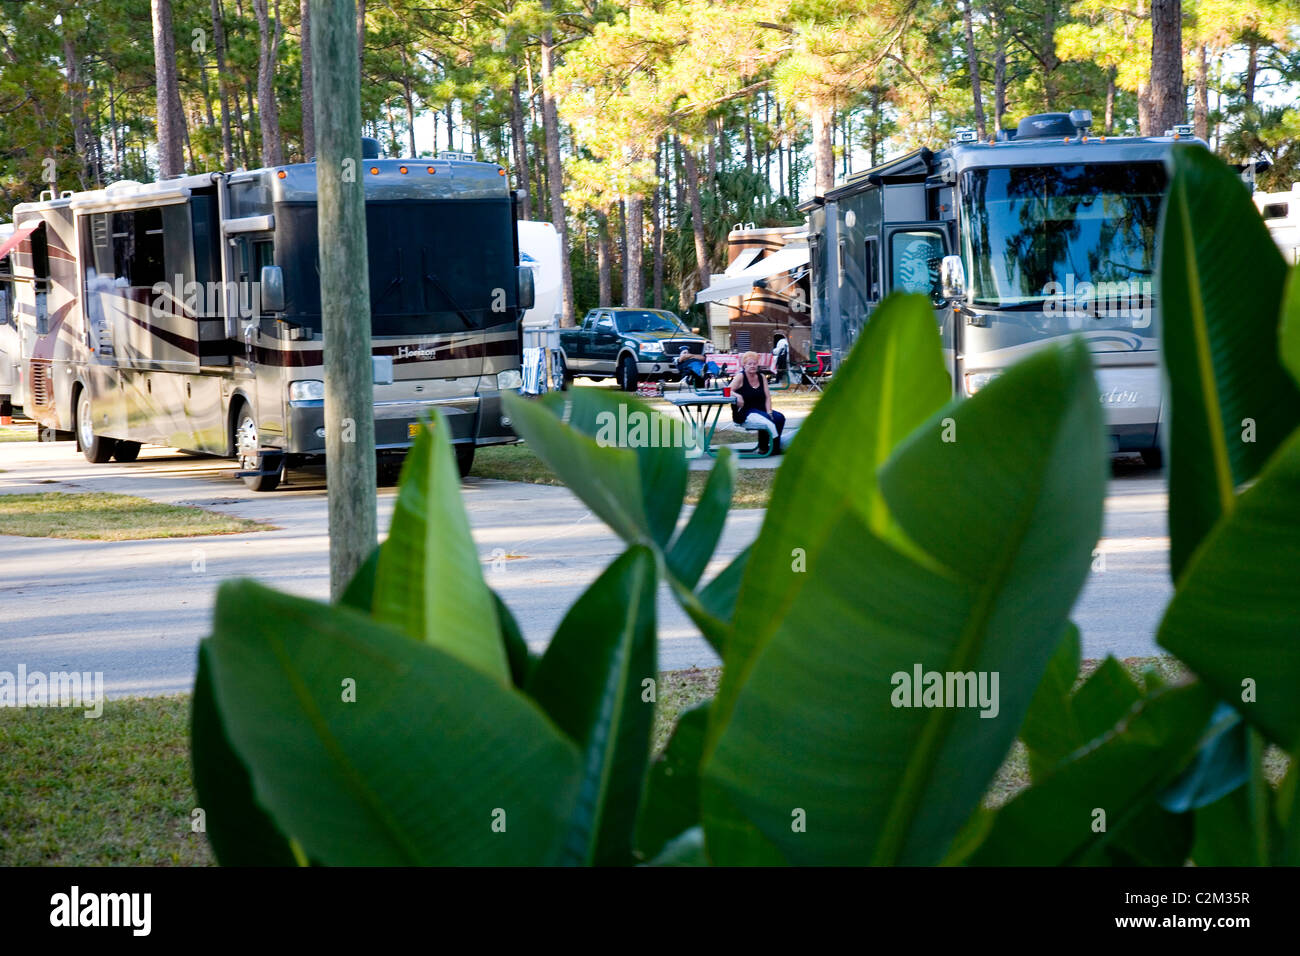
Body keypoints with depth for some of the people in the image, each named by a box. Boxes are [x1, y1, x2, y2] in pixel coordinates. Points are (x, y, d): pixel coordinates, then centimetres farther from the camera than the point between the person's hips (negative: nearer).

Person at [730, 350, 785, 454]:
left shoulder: (762, 377, 12)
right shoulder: (740, 377, -4)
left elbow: (767, 397, 8)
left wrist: (769, 412, -7)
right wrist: (738, 396, -34)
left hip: (760, 410, 6)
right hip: (744, 413, -6)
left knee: (780, 418, -17)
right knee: (767, 421, -30)